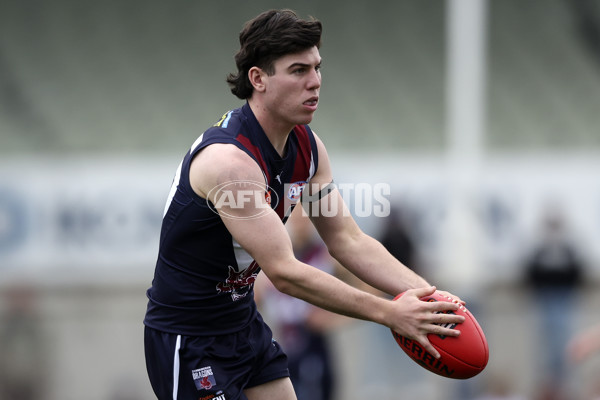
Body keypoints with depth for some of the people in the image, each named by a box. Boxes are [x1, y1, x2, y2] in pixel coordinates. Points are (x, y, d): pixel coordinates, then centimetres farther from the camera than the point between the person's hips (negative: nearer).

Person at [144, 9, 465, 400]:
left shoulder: (307, 147, 0)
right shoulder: (229, 159, -29)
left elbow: (349, 241, 2)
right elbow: (284, 273, -31)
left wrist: (425, 293, -13)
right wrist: (389, 313, -31)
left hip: (244, 321, 9)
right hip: (188, 340, -9)